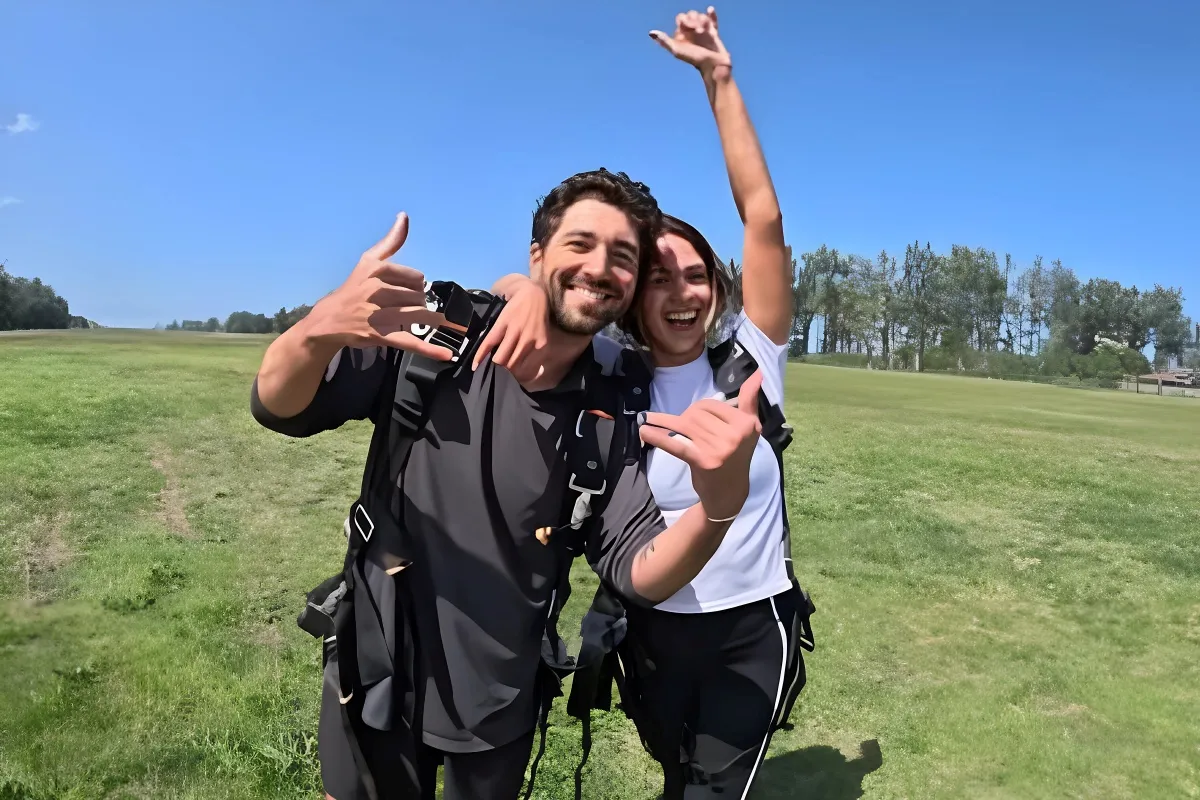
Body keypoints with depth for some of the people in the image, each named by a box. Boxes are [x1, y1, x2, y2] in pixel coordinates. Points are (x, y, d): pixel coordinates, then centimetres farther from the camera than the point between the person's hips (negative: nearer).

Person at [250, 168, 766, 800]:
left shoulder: (608, 419, -10)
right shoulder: (434, 334, -14)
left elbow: (639, 573, -14)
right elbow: (278, 408, -13)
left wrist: (721, 505, -36)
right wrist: (322, 328, -37)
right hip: (374, 677, -1)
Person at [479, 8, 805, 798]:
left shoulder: (751, 361, -10)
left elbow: (765, 218, -18)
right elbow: (515, 282, -12)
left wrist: (720, 79, -18)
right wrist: (533, 292, -36)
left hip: (753, 627, -1)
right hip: (656, 629, 2)